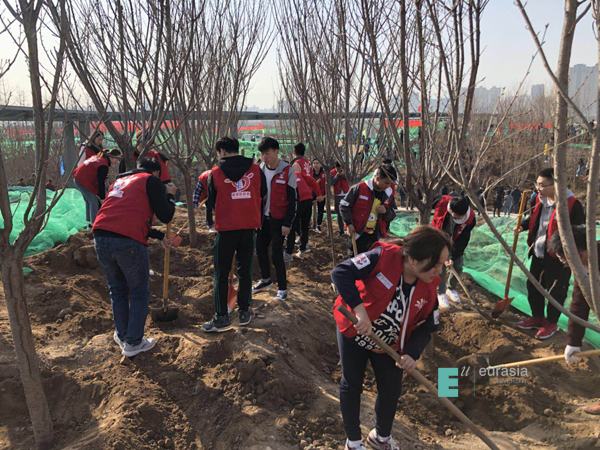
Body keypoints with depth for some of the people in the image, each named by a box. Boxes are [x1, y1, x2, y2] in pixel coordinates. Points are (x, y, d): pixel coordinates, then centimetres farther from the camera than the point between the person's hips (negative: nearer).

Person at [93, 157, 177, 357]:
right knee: (139, 292, 10)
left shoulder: (120, 181, 28)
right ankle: (133, 342, 17)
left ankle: (122, 336, 34)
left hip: (101, 237, 7)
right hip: (129, 243, -7)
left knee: (117, 290, 22)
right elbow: (166, 216, 2)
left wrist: (160, 236, 40)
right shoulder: (151, 181, 6)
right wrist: (170, 195, 21)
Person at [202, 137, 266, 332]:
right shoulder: (255, 169, -1)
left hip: (226, 228, -2)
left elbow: (212, 202, 6)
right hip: (250, 226, 3)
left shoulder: (215, 172, -5)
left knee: (221, 273, 6)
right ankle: (244, 312, 20)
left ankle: (222, 317, 8)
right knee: (245, 270, 14)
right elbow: (263, 194, 12)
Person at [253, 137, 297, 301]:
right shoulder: (260, 169, 5)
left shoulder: (287, 171, -12)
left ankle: (282, 288, 11)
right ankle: (265, 280, 35)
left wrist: (287, 223, -14)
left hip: (278, 220, -6)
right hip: (263, 218, 6)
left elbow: (293, 200, -11)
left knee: (276, 254, -4)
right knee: (260, 249, 14)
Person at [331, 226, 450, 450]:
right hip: (354, 332, -4)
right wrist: (359, 309, -42)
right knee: (351, 385, 11)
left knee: (391, 389, 12)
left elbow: (426, 328, -6)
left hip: (389, 345, 4)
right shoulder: (384, 257, -32)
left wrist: (412, 353, -23)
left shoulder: (429, 288, -16)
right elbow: (340, 272, -34)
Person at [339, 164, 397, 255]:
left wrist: (386, 211, -11)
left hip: (374, 237, 5)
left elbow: (392, 216, 12)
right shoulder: (359, 188, -13)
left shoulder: (388, 195, 3)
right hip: (357, 235, -4)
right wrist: (349, 223, -14)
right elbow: (344, 206, -6)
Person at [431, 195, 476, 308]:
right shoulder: (442, 202, -36)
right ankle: (441, 293, 1)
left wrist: (453, 257, -27)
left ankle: (451, 289, 28)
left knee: (458, 265, 4)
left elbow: (462, 240, -24)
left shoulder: (470, 218, -30)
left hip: (456, 239, 2)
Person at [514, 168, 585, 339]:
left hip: (558, 259, -8)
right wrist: (523, 225, 1)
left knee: (555, 292, 8)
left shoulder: (571, 204, -21)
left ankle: (551, 323, 28)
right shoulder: (541, 200, 1)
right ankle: (537, 318, 39)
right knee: (533, 287, 19)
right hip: (538, 255, 8)